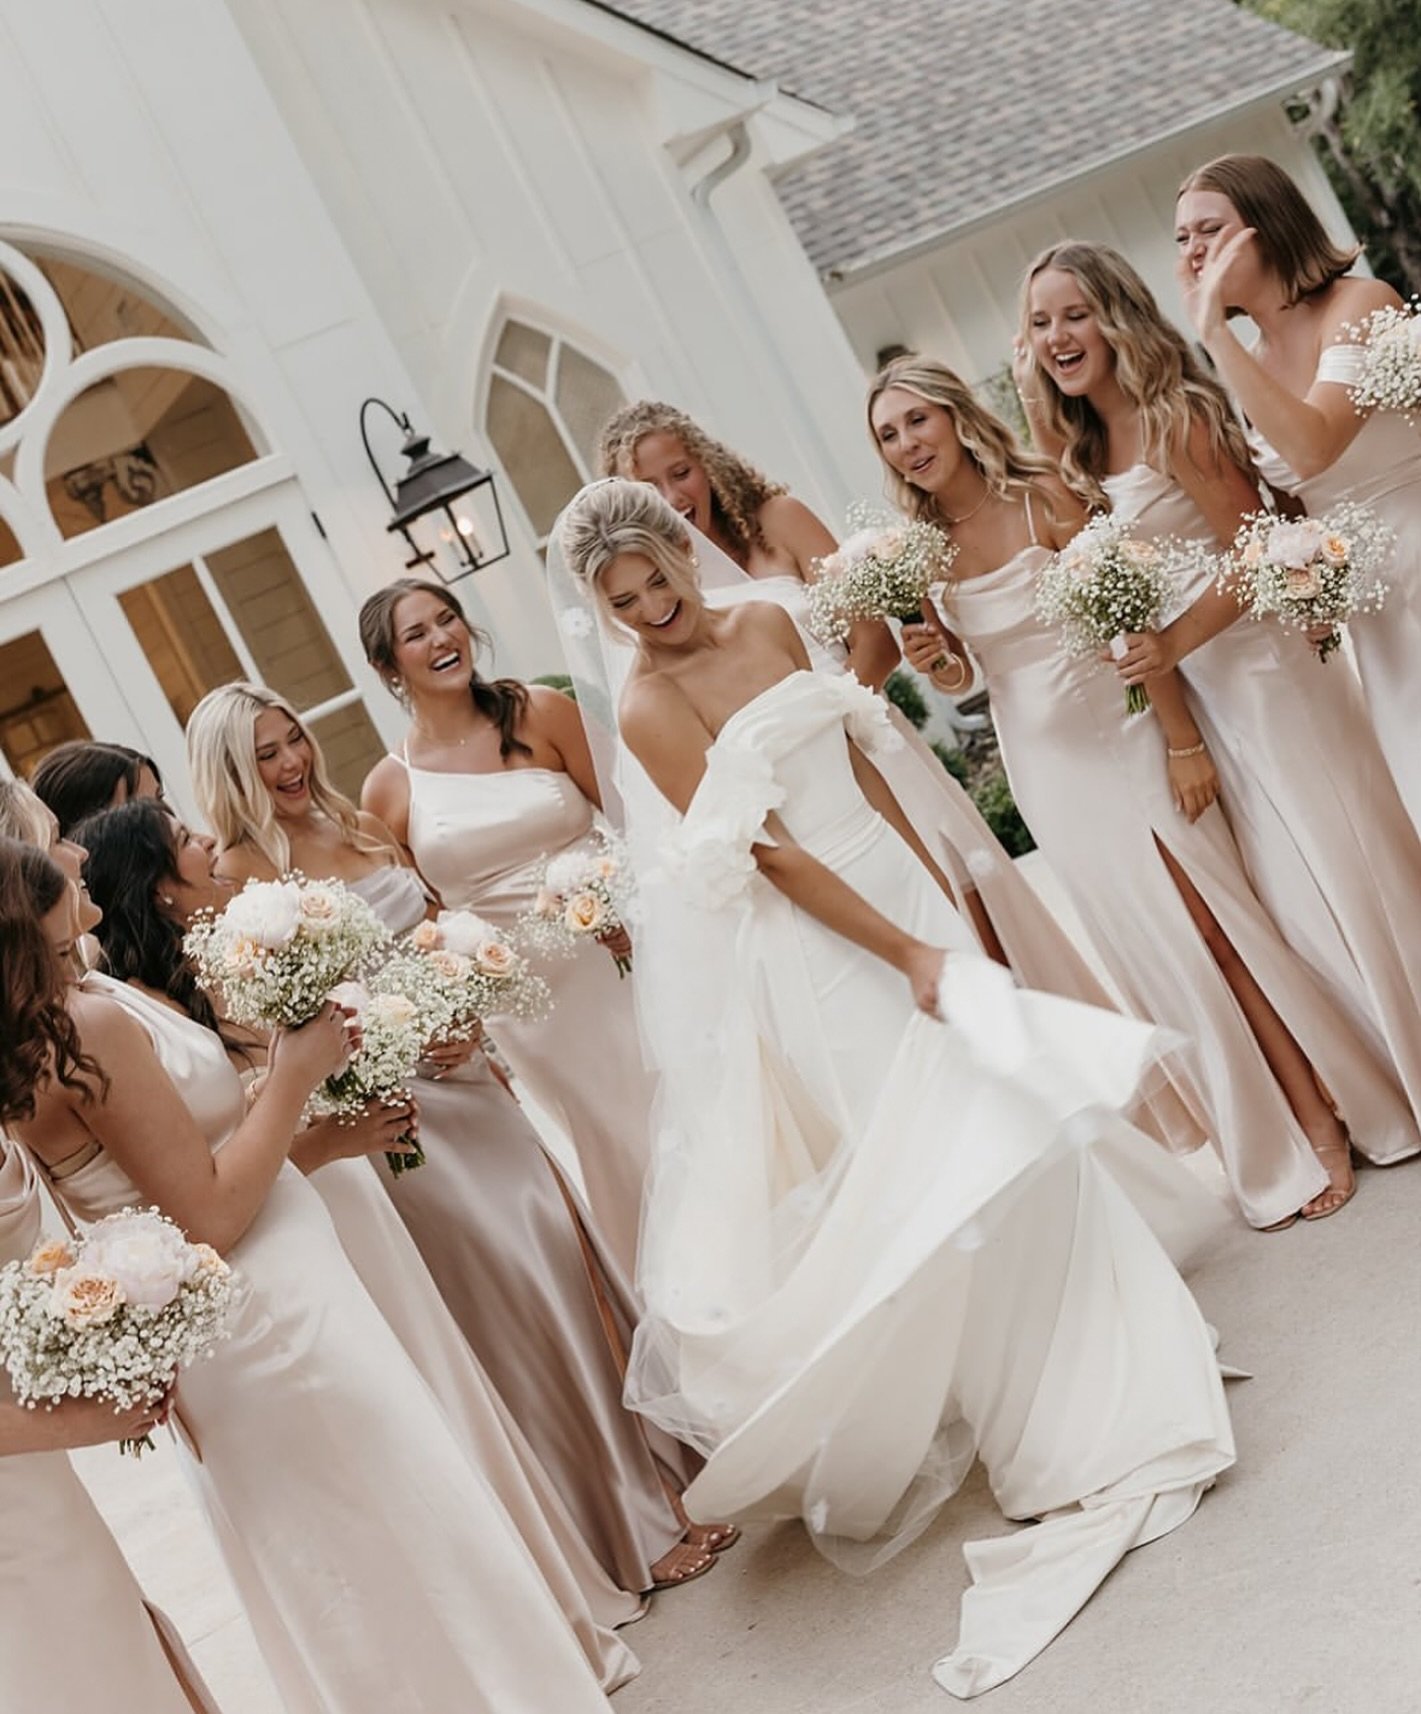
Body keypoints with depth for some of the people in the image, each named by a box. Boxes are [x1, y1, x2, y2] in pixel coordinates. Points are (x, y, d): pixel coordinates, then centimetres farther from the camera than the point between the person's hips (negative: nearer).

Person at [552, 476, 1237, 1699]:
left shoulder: (767, 624, 5)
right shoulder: (650, 706, -15)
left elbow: (860, 765, 12)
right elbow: (763, 850, -18)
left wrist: (940, 892, 10)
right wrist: (904, 954, -20)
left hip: (898, 887, 7)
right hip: (819, 943, -7)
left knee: (1005, 1107, 13)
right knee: (932, 1159, -1)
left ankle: (1101, 1361, 32)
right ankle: (1050, 1430, 15)